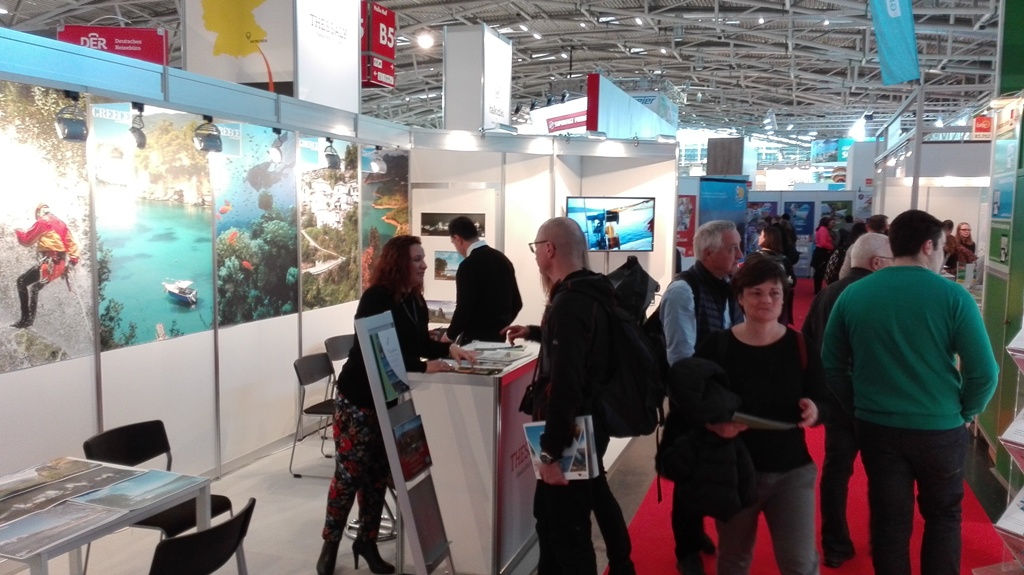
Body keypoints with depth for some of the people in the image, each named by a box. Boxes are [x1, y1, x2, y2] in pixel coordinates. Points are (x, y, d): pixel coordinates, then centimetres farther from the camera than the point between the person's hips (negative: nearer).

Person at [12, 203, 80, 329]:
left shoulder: (43, 221, -2)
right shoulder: (61, 224, 21)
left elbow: (27, 239, 2)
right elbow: (71, 244, 19)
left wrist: (18, 232, 22)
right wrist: (72, 260, 17)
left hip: (49, 263, -8)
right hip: (60, 265, 8)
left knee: (22, 282, -2)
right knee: (35, 287, 22)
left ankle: (25, 319, -9)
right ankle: (30, 319, 21)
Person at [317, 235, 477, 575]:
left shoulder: (415, 301, 4)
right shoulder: (376, 299, -20)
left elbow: (419, 343, 11)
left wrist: (449, 349, -7)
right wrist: (423, 367, -30)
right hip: (359, 399, -6)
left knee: (378, 475, 11)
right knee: (348, 474, 1)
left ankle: (367, 542, 25)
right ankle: (330, 544, 18)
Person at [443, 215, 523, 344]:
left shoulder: (468, 265, -16)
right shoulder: (502, 259, 7)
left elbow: (464, 308, -18)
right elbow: (516, 303, 12)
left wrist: (450, 335, -1)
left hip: (475, 338, -8)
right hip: (499, 336, 8)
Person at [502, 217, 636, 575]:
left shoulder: (568, 303, -24)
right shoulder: (589, 294, 7)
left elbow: (565, 385, -30)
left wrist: (551, 451, -26)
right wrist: (534, 333, 38)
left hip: (571, 430, -11)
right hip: (591, 422, 11)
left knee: (564, 525, -2)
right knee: (594, 495, 29)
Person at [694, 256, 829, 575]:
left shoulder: (800, 345, -4)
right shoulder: (715, 346, -9)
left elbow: (824, 401, 2)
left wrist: (814, 410, -20)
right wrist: (714, 424, -26)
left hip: (792, 471, 0)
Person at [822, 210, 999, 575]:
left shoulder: (853, 295, -4)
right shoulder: (953, 296, -12)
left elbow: (831, 365, 0)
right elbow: (984, 372, -13)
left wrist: (861, 403, 10)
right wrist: (964, 412, 3)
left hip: (875, 426, 2)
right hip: (940, 428, -2)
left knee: (889, 520, 16)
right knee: (943, 516, 21)